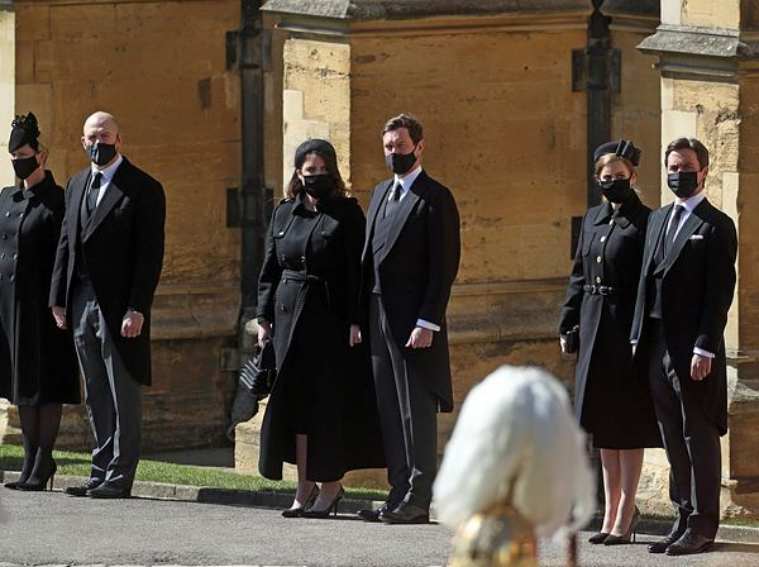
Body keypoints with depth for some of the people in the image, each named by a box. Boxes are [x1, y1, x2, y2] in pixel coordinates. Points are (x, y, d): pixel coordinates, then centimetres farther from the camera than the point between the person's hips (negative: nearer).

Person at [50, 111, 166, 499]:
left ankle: (120, 477, 0)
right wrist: (58, 299, 8)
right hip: (81, 303, 7)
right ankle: (102, 471, 14)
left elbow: (150, 254, -10)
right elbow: (66, 244, 16)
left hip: (120, 306, -6)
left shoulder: (144, 189, -6)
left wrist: (137, 309, -16)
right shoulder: (77, 185, 15)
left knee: (123, 395, -2)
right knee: (96, 396, 10)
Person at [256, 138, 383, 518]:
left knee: (329, 401, -3)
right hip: (290, 314, 4)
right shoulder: (284, 213, 12)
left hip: (332, 316, -4)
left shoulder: (347, 214, -1)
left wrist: (355, 321, -13)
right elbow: (269, 269, 14)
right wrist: (264, 318, 6)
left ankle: (330, 486, 5)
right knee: (297, 401, 4)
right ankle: (305, 487, 9)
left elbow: (356, 271, -6)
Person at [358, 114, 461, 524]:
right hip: (379, 317, 8)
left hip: (414, 320, -8)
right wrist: (361, 316, 12)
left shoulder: (435, 198, -8)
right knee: (389, 411, 10)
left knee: (416, 412, -4)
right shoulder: (381, 194, 17)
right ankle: (400, 491, 15)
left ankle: (418, 499, -2)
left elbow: (444, 267, -12)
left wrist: (427, 323, -18)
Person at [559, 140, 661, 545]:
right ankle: (611, 512, 17)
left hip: (628, 329, -7)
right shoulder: (592, 219, 12)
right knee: (603, 424, 11)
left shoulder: (645, 223, -8)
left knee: (628, 425, -2)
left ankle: (625, 516, 2)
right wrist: (568, 324, 9)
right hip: (594, 328, 7)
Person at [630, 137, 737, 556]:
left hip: (693, 349, -7)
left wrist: (704, 349, -17)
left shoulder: (716, 226, -6)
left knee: (699, 437, -2)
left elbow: (720, 292, -11)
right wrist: (638, 336, 11)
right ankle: (684, 518, 16)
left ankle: (702, 527, 1)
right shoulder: (658, 220, 17)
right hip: (658, 346, 7)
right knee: (674, 439, 10)